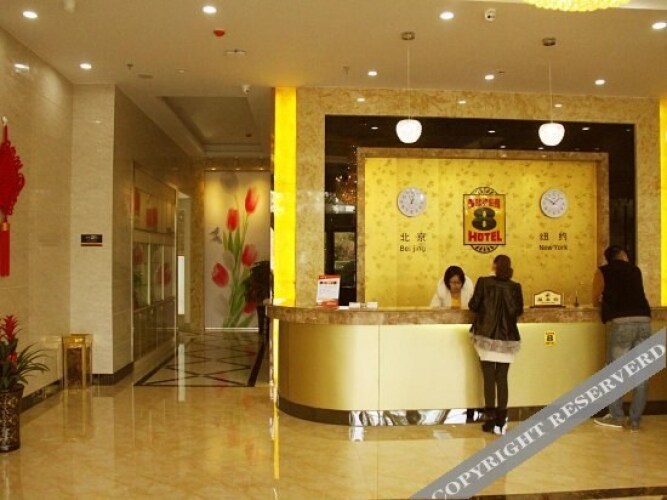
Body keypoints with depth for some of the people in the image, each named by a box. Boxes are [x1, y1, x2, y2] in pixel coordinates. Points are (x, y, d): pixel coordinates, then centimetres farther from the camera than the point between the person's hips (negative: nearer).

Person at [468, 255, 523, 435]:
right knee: (502, 378, 7)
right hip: (507, 337, 2)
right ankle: (501, 421, 6)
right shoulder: (515, 287, -2)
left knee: (489, 377, 5)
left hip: (486, 335, -1)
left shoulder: (483, 282, -6)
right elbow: (519, 311, 0)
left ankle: (491, 419, 6)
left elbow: (473, 305, -6)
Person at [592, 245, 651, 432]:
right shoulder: (635, 270, 21)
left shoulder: (602, 272, 11)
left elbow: (595, 300, 17)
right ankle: (635, 420, 10)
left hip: (620, 323, -3)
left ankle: (617, 417, 12)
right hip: (643, 321, 3)